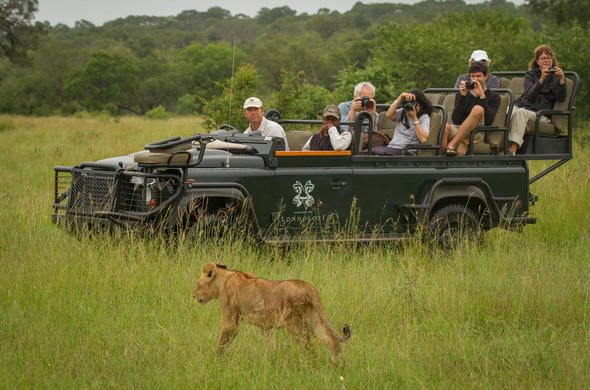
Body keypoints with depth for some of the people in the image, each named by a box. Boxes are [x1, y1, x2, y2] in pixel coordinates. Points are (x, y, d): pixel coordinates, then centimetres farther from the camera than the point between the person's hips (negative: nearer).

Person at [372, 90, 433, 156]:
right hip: (392, 148, 5)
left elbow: (423, 139, -11)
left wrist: (414, 118, -9)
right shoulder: (402, 112, 18)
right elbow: (389, 115, -5)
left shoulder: (424, 118, 5)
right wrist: (401, 97, -6)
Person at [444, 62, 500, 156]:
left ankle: (452, 144, -35)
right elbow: (456, 120, 3)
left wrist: (481, 95, -9)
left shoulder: (493, 97, 14)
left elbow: (488, 120, -5)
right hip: (458, 129, 1)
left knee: (478, 109, -32)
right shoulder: (461, 94, 19)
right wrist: (462, 96, -5)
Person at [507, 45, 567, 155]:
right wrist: (542, 79, -16)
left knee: (520, 113, -36)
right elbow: (530, 96, -3)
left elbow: (561, 98, -3)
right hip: (522, 106, 2)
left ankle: (513, 149, -49)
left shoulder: (556, 76, 13)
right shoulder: (530, 74, 17)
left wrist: (562, 79, -17)